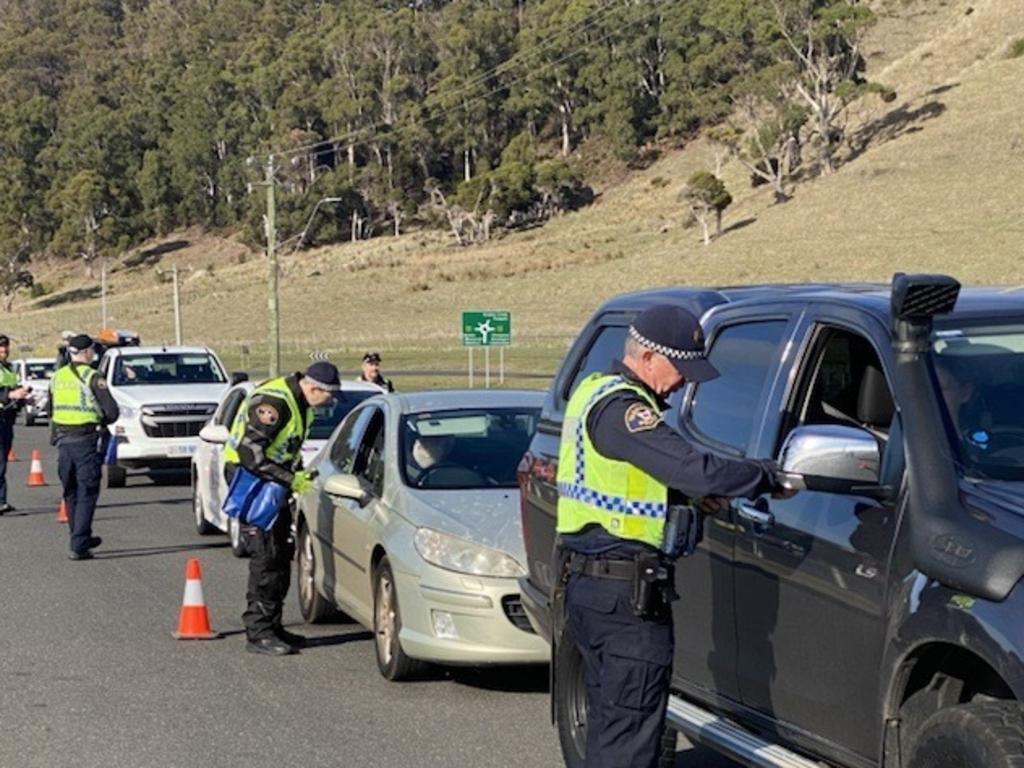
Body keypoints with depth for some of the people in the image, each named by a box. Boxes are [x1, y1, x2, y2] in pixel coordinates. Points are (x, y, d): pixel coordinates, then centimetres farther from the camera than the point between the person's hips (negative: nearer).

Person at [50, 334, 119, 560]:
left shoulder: (57, 377, 7)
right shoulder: (92, 378, -11)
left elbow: (52, 409, 12)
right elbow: (112, 412, -13)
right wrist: (101, 421, 7)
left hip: (63, 441, 6)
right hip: (87, 441, -6)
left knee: (71, 494, 18)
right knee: (86, 495, -2)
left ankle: (82, 539, 29)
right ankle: (78, 546, -8)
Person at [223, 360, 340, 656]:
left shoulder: (300, 402, 7)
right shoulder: (273, 402, -24)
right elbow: (249, 452, -27)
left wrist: (298, 473, 5)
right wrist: (290, 479, -24)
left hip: (271, 479, 10)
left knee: (282, 552, 12)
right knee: (267, 554, -12)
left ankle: (272, 626, 20)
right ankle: (258, 633, -8)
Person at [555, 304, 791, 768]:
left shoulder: (596, 392, 15)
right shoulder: (621, 408, -19)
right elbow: (697, 470, -26)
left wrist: (690, 496, 7)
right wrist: (770, 476, -12)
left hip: (590, 584, 11)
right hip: (625, 592, -11)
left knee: (609, 722, 18)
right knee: (631, 730, -6)